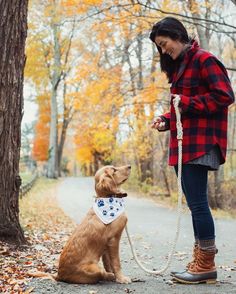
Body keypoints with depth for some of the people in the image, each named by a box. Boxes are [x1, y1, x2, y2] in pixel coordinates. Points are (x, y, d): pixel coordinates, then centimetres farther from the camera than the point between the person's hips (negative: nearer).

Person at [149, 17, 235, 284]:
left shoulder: (204, 60, -6)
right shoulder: (180, 66, 20)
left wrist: (186, 102, -15)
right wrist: (167, 120, 6)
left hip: (200, 143, -9)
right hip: (185, 144, 9)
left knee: (197, 202, -9)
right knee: (194, 202, 9)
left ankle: (206, 265, 0)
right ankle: (201, 262, 15)